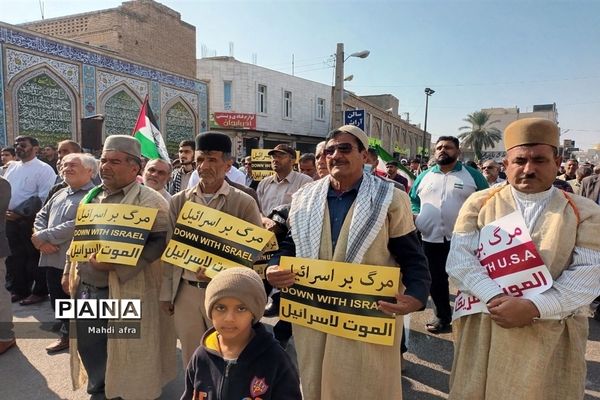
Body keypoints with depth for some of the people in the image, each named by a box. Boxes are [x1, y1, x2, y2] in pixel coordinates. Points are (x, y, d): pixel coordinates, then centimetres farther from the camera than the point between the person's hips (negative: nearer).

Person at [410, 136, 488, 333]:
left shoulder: (472, 175, 2)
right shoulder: (424, 176, 11)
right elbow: (413, 199, 18)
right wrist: (415, 215, 0)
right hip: (431, 239, 3)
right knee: (436, 281, 13)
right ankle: (443, 317, 32)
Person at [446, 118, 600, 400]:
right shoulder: (479, 203, 2)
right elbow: (460, 260, -6)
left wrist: (533, 308, -20)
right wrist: (495, 298, -22)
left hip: (552, 336, 0)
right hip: (482, 330, 0)